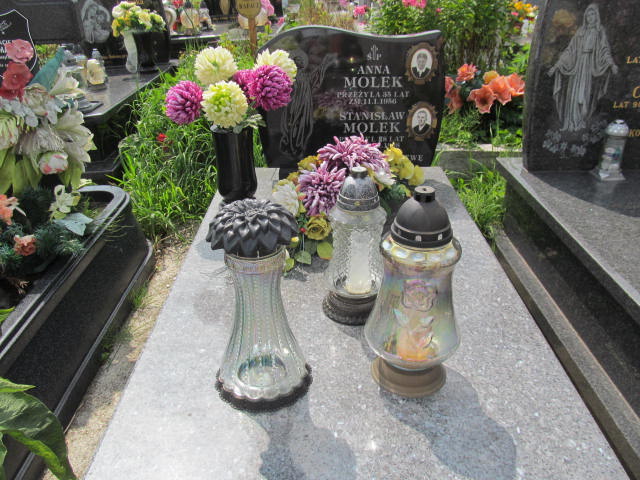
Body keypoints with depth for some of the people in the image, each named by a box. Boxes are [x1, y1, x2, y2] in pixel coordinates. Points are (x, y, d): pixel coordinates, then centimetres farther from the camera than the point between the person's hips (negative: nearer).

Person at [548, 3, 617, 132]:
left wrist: (611, 64, -20)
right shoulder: (580, 31, 15)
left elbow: (605, 49, -3)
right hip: (577, 64, 3)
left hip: (590, 65, -3)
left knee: (584, 93, -11)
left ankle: (581, 123, -10)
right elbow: (570, 49, 13)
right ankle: (572, 123, 0)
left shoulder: (600, 31, 6)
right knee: (574, 93, -1)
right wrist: (556, 65, 5)